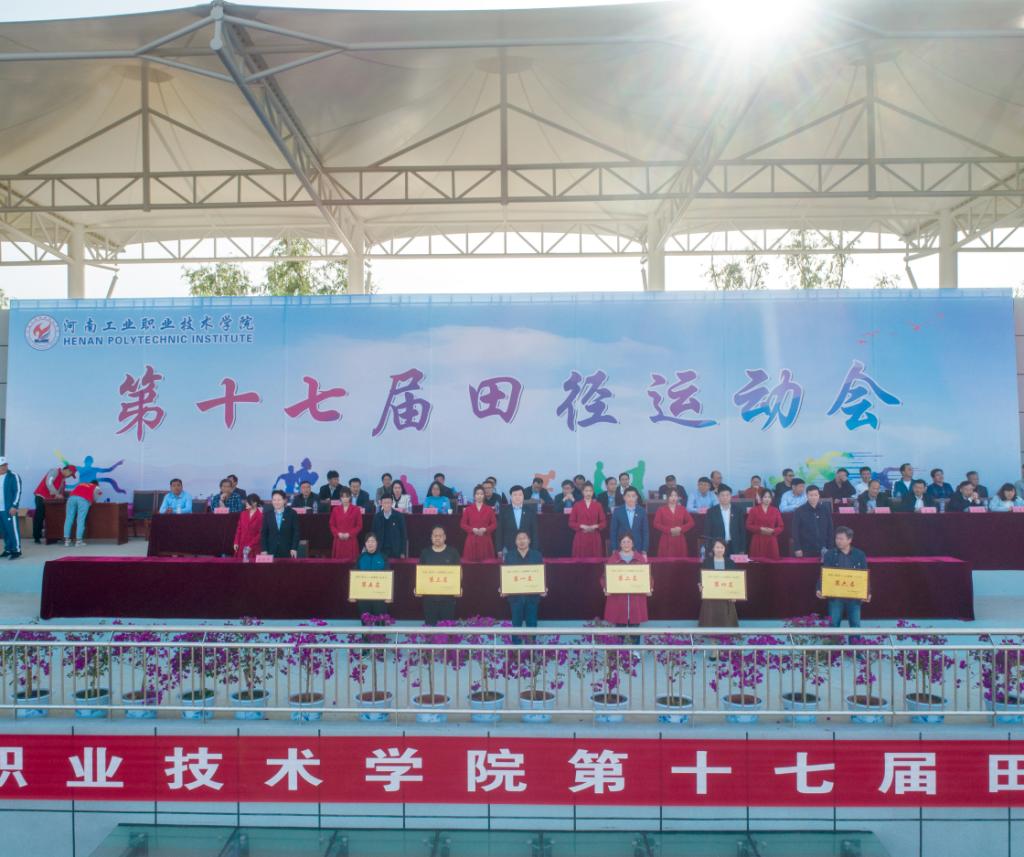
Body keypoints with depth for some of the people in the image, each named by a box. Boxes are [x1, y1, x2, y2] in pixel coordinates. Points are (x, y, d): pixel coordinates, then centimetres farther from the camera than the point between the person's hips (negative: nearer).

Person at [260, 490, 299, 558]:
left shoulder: (292, 513, 1)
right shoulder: (267, 515, 7)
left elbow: (296, 532, 0)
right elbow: (263, 533, 7)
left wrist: (294, 548, -8)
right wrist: (264, 550, -2)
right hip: (271, 551, 1)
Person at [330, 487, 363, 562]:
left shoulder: (356, 510, 3)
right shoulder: (335, 510, 10)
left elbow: (359, 526, 1)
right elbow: (331, 525, 10)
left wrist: (349, 534, -10)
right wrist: (338, 533, -6)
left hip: (351, 540, -2)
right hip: (338, 540, 2)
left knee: (351, 560, -6)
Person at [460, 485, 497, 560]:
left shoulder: (489, 509, 5)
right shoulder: (468, 509, 5)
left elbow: (494, 524, 5)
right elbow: (462, 524, 5)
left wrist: (485, 529, -12)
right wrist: (473, 529, -11)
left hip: (485, 540, 0)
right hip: (472, 540, 0)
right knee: (471, 560, -5)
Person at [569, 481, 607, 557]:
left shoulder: (598, 505, 6)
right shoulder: (577, 505, 3)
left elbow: (604, 523, 6)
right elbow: (571, 523, 3)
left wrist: (595, 526, -11)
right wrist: (582, 526, -12)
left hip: (594, 538, 1)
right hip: (580, 537, -1)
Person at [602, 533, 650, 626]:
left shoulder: (640, 558, 9)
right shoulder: (613, 559, 6)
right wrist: (605, 588, -13)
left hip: (636, 597, 1)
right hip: (617, 597, -1)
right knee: (620, 627, 0)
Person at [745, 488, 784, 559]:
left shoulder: (775, 511, 9)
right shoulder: (754, 510, 3)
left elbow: (781, 527, 8)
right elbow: (748, 526, 0)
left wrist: (772, 530, -10)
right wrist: (760, 529, -13)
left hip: (771, 542, 2)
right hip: (758, 541, -2)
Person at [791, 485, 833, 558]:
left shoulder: (826, 510, 4)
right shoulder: (800, 511, -3)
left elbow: (830, 530, 9)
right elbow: (795, 531, -3)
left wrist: (830, 548, 6)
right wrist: (797, 548, -8)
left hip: (823, 550, 2)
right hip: (806, 550, -2)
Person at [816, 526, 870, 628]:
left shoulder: (859, 555, 4)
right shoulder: (829, 554, 1)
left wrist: (867, 593, -8)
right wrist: (819, 589, -17)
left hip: (854, 596, 1)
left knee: (855, 626, 6)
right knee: (833, 625, 2)